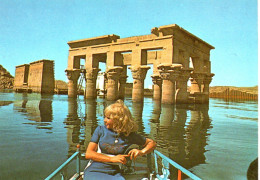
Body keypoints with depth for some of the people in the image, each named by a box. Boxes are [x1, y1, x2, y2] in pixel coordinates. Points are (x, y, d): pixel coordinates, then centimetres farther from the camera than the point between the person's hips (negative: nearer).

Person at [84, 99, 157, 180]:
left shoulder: (130, 135, 4)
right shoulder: (100, 130, 4)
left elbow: (152, 143, 14)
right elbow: (88, 154, -1)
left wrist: (141, 152, -7)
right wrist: (112, 159, -9)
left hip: (114, 173, 1)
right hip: (95, 170, -1)